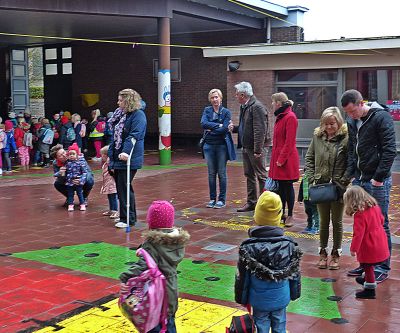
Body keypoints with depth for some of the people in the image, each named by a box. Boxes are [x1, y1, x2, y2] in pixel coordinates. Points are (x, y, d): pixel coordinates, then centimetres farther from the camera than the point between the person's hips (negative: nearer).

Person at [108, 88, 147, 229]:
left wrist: (126, 151, -35)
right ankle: (130, 217, 25)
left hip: (128, 159, -9)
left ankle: (127, 219, 4)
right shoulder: (120, 114, 17)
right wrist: (111, 155, 17)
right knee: (121, 188, 14)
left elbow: (134, 136, -23)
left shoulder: (138, 115, -10)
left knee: (124, 189, -6)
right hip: (117, 159, 9)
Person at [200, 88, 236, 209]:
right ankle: (212, 199, 17)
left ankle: (222, 200, 10)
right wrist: (218, 125, -14)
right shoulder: (207, 110, 8)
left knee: (222, 173, 2)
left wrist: (211, 129, -8)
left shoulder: (226, 112, -1)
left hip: (222, 145, -3)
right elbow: (203, 123, -10)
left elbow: (224, 129, -13)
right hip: (209, 145, 3)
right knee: (211, 173, 8)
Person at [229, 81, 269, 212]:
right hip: (246, 147, 10)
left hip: (256, 148, -10)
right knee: (249, 175, 15)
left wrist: (258, 150, -25)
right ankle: (251, 202, 24)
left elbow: (260, 130, -23)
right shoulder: (244, 107, 14)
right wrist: (235, 128, 7)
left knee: (261, 176, -1)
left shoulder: (257, 107, -17)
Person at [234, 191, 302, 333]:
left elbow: (242, 277, -8)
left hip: (259, 300, -2)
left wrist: (241, 299, 7)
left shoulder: (248, 247, -18)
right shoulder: (289, 245, -11)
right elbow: (294, 274, 1)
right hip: (281, 299, 2)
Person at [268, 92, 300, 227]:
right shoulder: (279, 117, 15)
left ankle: (290, 216, 9)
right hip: (278, 157, 9)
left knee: (287, 187, 0)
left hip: (287, 160, -9)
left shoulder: (290, 117, -15)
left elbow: (289, 141, -18)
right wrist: (276, 158, 14)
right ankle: (281, 214, 21)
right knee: (281, 187, 13)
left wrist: (282, 159, -18)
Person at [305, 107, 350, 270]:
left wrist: (344, 181, -17)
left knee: (337, 221, 11)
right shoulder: (317, 137, 1)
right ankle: (323, 253, 26)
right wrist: (311, 178, -3)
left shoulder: (346, 138, -11)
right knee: (323, 221, 15)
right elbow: (309, 158, 6)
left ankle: (336, 254, 24)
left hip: (338, 187, -3)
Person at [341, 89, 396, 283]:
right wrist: (350, 173, 8)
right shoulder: (352, 122, 10)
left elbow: (390, 150, -16)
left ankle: (383, 267, 11)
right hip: (359, 180, 7)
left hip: (377, 181, -7)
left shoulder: (381, 117, -12)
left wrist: (378, 177, -17)